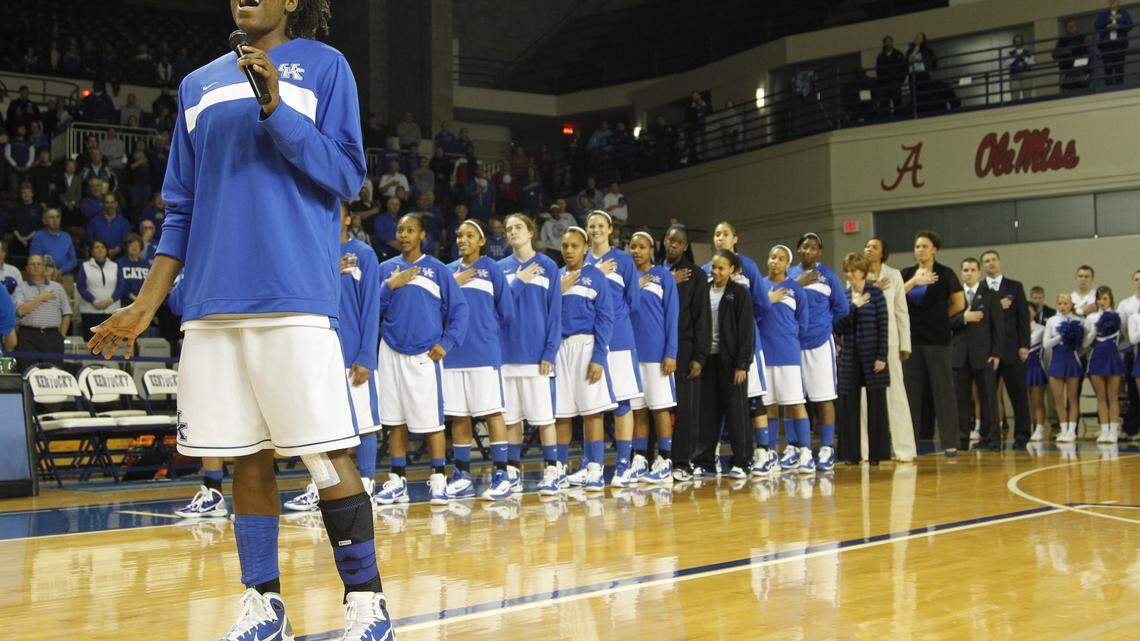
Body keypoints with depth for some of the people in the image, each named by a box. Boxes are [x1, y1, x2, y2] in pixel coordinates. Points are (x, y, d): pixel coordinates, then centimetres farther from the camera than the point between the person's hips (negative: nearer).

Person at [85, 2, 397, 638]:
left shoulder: (324, 65, 7)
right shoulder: (199, 84, 19)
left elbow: (347, 174, -2)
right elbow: (182, 208, 19)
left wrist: (276, 108, -14)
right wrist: (146, 306, 13)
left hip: (294, 296, -4)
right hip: (213, 303, 5)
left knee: (329, 455, -6)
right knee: (248, 458, 6)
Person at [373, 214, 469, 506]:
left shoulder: (438, 270, 3)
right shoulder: (386, 269, 12)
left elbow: (458, 309, 1)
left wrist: (446, 343, -8)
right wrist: (390, 286, -7)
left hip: (425, 354, -3)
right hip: (391, 353, 3)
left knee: (431, 421, -4)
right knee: (395, 421, 7)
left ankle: (438, 481, 4)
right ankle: (397, 481, 13)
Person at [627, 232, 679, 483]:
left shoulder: (663, 276, 1)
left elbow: (671, 314, -4)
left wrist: (671, 352, -10)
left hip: (656, 352, -4)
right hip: (631, 351, 4)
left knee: (660, 407, -2)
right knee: (637, 409, 6)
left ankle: (664, 463, 1)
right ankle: (640, 460, 11)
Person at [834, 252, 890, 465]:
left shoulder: (875, 293, -1)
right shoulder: (843, 296, 8)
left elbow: (884, 326, -5)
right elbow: (838, 327, 0)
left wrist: (881, 357, -11)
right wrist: (854, 307, -11)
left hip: (871, 356, -3)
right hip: (849, 356, 3)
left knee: (876, 404, 1)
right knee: (848, 405, 2)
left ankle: (877, 453, 8)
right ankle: (851, 453, 9)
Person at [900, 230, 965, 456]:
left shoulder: (945, 274, 1)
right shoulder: (906, 274, 9)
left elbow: (959, 304, 5)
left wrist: (938, 317, 9)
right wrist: (913, 282, -18)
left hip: (937, 339, -3)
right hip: (911, 338, 3)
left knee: (943, 390, -4)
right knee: (911, 390, 4)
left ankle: (950, 442, -1)